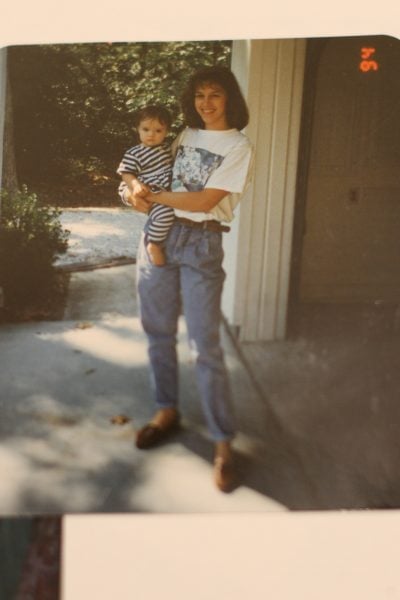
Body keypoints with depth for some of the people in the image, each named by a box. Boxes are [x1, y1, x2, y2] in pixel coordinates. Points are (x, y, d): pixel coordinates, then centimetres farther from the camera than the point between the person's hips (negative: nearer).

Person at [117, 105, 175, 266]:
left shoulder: (167, 147, 12)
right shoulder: (133, 154, -9)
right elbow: (126, 174, -11)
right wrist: (136, 184, -29)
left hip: (169, 189, 9)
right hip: (152, 194, -9)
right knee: (165, 212, -31)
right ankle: (154, 245, -16)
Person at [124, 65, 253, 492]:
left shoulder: (238, 146, -5)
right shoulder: (185, 136, 14)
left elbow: (205, 201, -15)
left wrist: (152, 196, -10)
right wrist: (139, 191, -6)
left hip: (201, 243, -6)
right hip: (159, 235, 6)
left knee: (205, 345, -7)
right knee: (158, 331, 12)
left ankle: (223, 443, 1)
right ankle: (167, 410, 30)